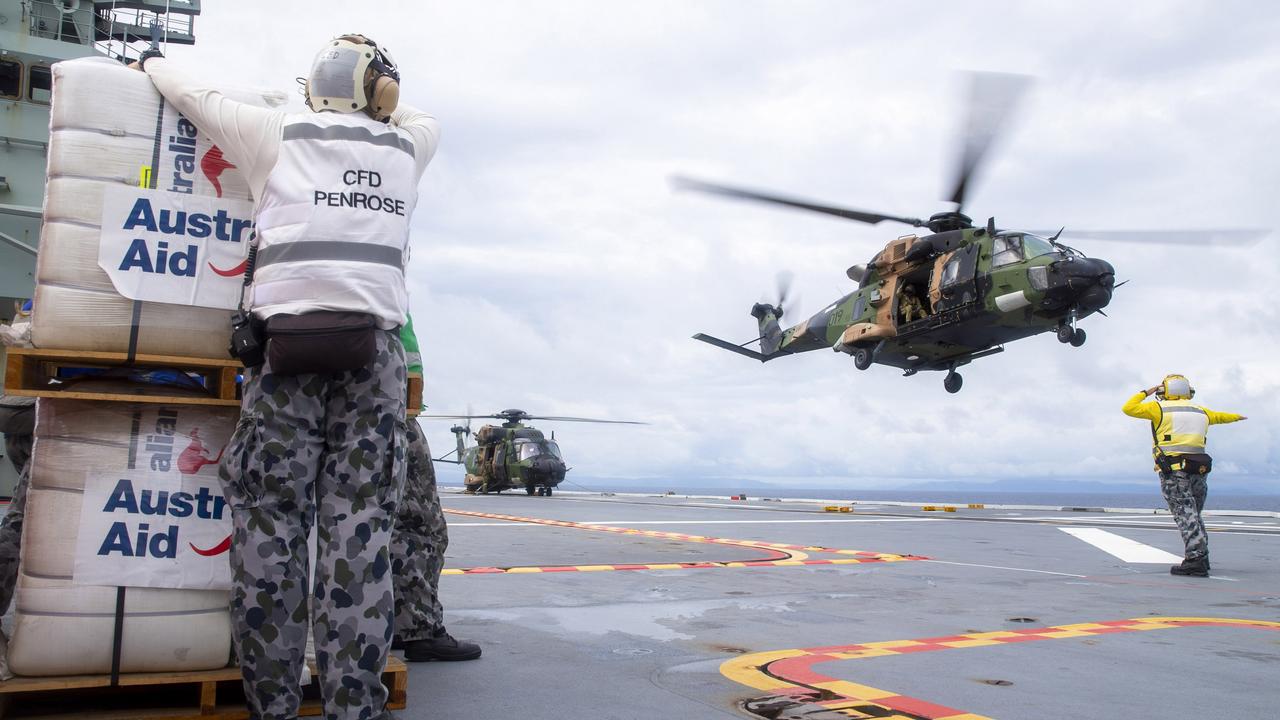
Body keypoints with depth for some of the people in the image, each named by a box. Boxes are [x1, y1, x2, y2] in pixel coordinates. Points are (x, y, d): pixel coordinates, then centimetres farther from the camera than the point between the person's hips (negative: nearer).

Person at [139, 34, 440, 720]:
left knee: (269, 527, 2)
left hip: (287, 338, -2)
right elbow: (420, 115, 41)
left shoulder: (279, 132, 11)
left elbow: (196, 96, 27)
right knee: (359, 528, -1)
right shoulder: (404, 146, 17)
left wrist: (154, 61, 46)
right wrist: (370, 98, 52)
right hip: (375, 345, 2)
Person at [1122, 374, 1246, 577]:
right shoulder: (1200, 412, 17)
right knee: (1194, 515, 16)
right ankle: (1201, 558, 17)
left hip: (1173, 471, -5)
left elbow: (1128, 408, -1)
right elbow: (1219, 416, 37)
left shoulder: (1160, 408, 0)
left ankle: (1195, 559, -18)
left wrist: (1146, 392, 13)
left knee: (1185, 516, -9)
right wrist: (1237, 417, 58)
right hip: (1199, 470, 5)